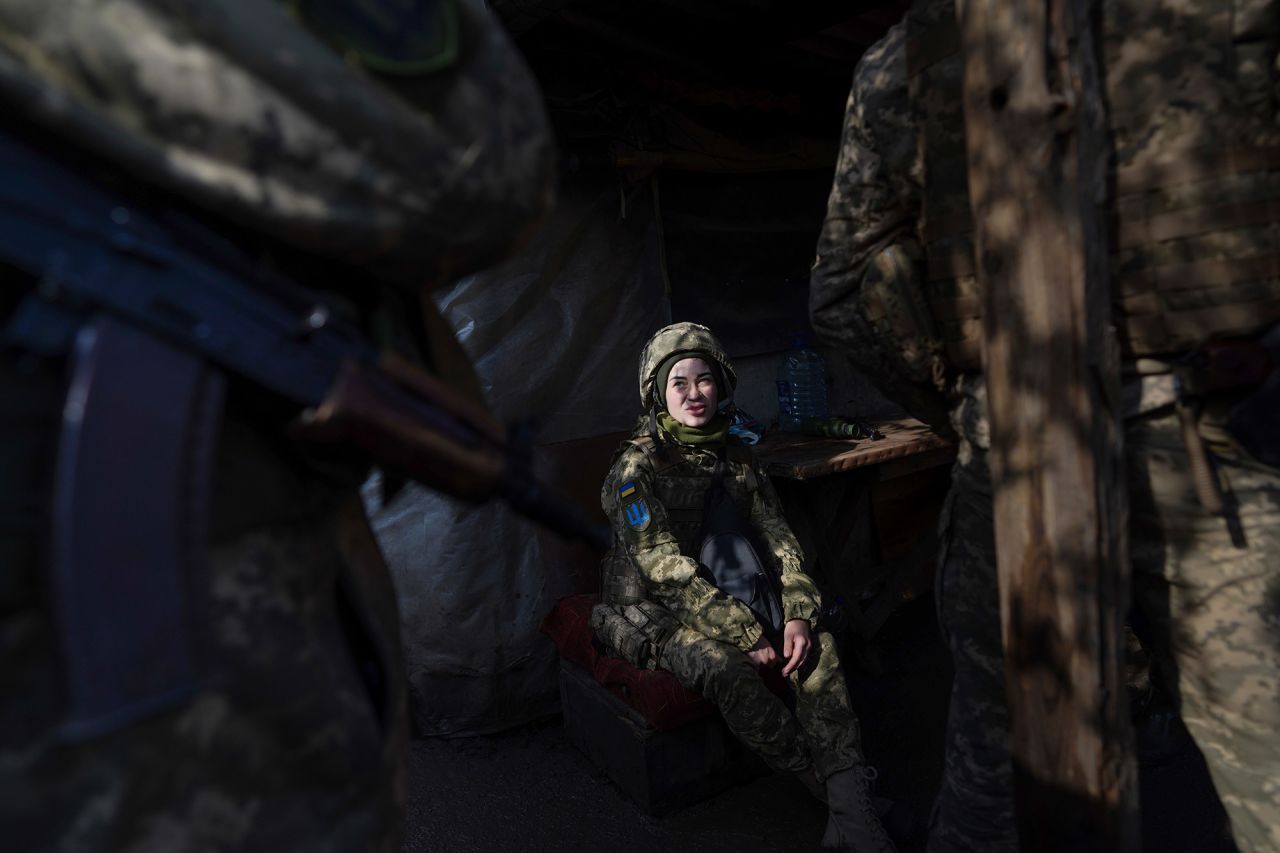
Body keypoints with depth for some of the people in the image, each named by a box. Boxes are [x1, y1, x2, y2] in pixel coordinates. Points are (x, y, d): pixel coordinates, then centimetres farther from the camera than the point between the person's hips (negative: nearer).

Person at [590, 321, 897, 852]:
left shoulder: (735, 455, 3)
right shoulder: (637, 465, -16)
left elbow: (778, 540, 0)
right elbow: (668, 570, -22)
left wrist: (798, 615, -17)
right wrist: (749, 635, -24)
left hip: (725, 593, 6)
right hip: (649, 610, -5)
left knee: (818, 645, -18)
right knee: (725, 666, -33)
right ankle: (825, 782, -15)